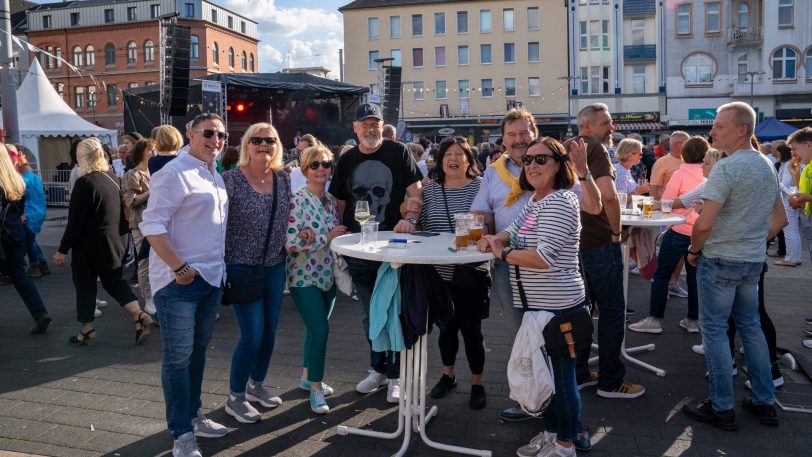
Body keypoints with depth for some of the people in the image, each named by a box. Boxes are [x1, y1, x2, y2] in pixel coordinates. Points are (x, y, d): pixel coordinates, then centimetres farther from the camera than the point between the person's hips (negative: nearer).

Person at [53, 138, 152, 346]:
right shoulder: (112, 177, 5)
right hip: (115, 240, 7)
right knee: (113, 280, 16)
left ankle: (87, 330, 18)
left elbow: (75, 221, -17)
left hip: (90, 244, -7)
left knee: (85, 284, 9)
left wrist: (63, 249, -11)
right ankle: (139, 315, 0)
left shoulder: (84, 182, -17)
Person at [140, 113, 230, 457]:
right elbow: (152, 226, -18)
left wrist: (219, 268, 15)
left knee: (198, 351, 18)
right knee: (178, 357, 0)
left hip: (211, 277, 8)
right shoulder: (174, 173, -12)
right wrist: (180, 267, -20)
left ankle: (193, 415, 33)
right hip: (179, 281, -8)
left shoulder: (216, 177, 14)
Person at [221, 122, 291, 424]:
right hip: (242, 267, -5)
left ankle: (256, 384, 35)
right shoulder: (231, 179, -11)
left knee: (269, 332, 13)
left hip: (275, 266, 6)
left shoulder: (283, 179, 5)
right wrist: (221, 263, -11)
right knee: (252, 335, -5)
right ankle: (235, 397, 15)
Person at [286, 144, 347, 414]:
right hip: (304, 277, -7)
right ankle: (316, 387, 6)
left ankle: (307, 377, 34)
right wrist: (326, 238, -17)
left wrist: (313, 236, -7)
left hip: (327, 275, 7)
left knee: (317, 328, 16)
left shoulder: (331, 200, 6)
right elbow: (290, 243, -20)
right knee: (320, 330, -11)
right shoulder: (298, 201, -14)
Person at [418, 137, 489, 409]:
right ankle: (448, 374, 39)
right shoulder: (430, 189, 6)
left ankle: (477, 383, 23)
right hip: (439, 272, 3)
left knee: (470, 328, 3)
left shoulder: (480, 186, -4)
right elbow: (420, 225, 10)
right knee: (446, 326, 17)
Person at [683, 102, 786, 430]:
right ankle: (764, 403, 25)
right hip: (753, 261, 8)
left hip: (720, 260, -8)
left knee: (714, 329, 2)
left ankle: (721, 408, 8)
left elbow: (704, 224, -23)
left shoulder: (726, 169, -18)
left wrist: (694, 250, -7)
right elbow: (780, 219, 18)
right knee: (750, 327, 17)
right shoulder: (767, 167, 9)